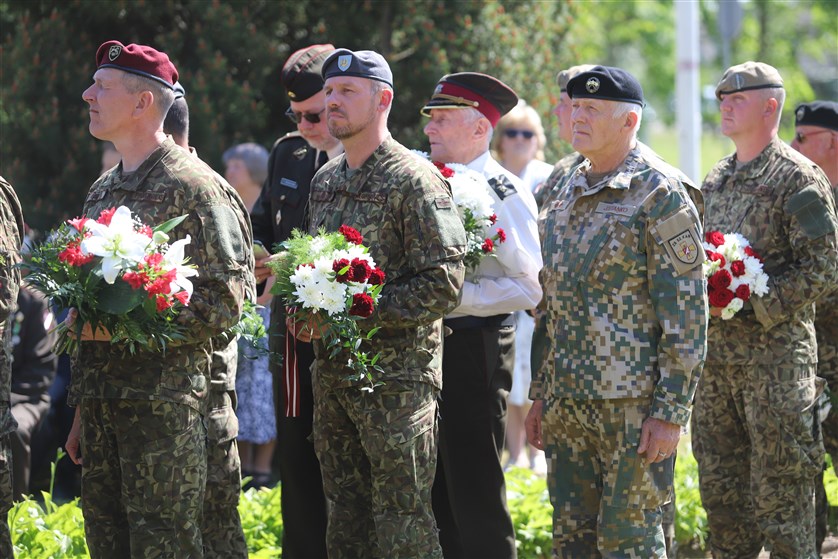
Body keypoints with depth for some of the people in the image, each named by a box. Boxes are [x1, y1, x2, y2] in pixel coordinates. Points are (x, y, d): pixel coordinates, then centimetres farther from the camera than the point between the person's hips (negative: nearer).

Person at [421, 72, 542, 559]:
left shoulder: (506, 194, -10)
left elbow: (528, 287, -15)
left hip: (476, 349, -8)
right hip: (427, 345, 8)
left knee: (476, 492, -4)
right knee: (438, 492, 12)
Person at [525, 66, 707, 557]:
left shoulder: (660, 193, -10)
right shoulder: (569, 193, 14)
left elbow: (687, 312, -13)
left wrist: (671, 411, -17)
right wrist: (542, 395, 18)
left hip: (634, 404, -7)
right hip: (569, 402, 7)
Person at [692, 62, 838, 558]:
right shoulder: (717, 179, 16)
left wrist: (753, 300, -18)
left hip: (776, 360, -7)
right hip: (716, 358, 7)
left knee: (780, 498, -4)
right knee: (721, 493, 10)